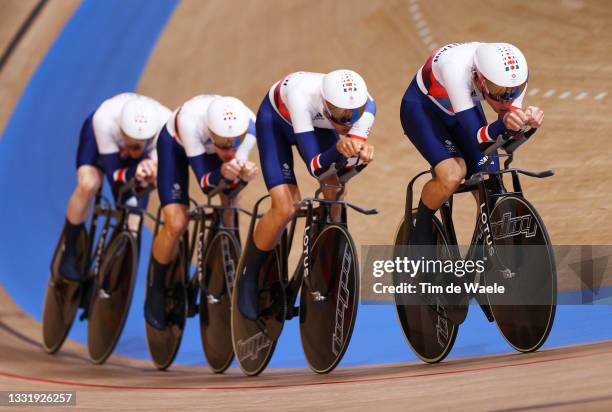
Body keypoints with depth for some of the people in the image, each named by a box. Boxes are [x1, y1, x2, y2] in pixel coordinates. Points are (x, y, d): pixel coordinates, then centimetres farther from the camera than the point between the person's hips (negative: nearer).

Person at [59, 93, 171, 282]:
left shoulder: (166, 124, -40)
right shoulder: (105, 119, -43)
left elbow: (159, 168, -29)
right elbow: (113, 174, -37)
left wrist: (150, 171, -52)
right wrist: (133, 172, -58)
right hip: (99, 138, -2)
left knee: (132, 220, -8)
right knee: (88, 185, -30)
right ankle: (69, 254, -9)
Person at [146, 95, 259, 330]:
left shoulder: (249, 123, -37)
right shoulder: (191, 120, -45)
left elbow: (238, 162, -31)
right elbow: (204, 182, -41)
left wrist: (245, 172, -54)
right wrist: (222, 173, -62)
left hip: (210, 149, 4)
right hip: (175, 144, -4)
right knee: (176, 224, -15)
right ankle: (155, 290, 10)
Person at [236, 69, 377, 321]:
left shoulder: (365, 105, -34)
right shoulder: (302, 95, -44)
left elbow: (344, 161, -33)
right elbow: (315, 166, -43)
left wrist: (361, 149, -54)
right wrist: (338, 149, -62)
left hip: (316, 124, 4)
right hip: (276, 120, -4)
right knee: (285, 209, -17)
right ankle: (248, 276, 7)